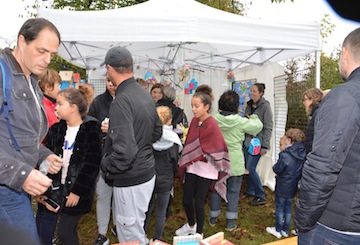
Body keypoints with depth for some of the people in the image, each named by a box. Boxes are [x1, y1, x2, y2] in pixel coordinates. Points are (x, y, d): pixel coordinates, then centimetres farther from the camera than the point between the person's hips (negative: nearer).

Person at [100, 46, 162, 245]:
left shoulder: (121, 101, -23)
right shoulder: (145, 95, 4)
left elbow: (124, 152, -29)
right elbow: (157, 132, 15)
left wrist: (105, 166, -10)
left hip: (130, 180, -9)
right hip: (147, 173, 9)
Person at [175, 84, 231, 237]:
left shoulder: (211, 124, -18)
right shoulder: (194, 121, 2)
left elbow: (216, 150, -16)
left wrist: (198, 156, -10)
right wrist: (186, 160, -1)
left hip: (206, 169, -6)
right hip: (192, 166, 6)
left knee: (198, 202, 3)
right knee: (186, 199, 11)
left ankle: (199, 233, 27)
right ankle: (191, 225, 39)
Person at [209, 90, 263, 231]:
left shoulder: (214, 119, -9)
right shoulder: (241, 122, -14)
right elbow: (258, 126, 2)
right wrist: (254, 117, 21)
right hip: (235, 163, -2)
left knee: (216, 189, 16)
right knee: (233, 191, 12)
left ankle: (213, 218, 31)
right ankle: (230, 222, 21)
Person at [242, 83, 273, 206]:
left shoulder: (265, 106, -10)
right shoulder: (249, 105, 10)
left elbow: (268, 127, -12)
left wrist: (265, 146, -15)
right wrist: (243, 139, 13)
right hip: (247, 140, 7)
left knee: (251, 168, -8)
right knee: (248, 167, 11)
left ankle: (261, 196, 6)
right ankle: (250, 191, 28)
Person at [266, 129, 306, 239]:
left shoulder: (285, 155, -25)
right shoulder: (302, 156, -3)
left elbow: (277, 169, -18)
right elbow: (301, 171, 7)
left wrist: (275, 166, 1)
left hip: (282, 188, -6)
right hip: (293, 188, 7)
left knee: (279, 209, 9)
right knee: (288, 209, 18)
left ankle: (278, 230, 21)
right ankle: (285, 230, 30)